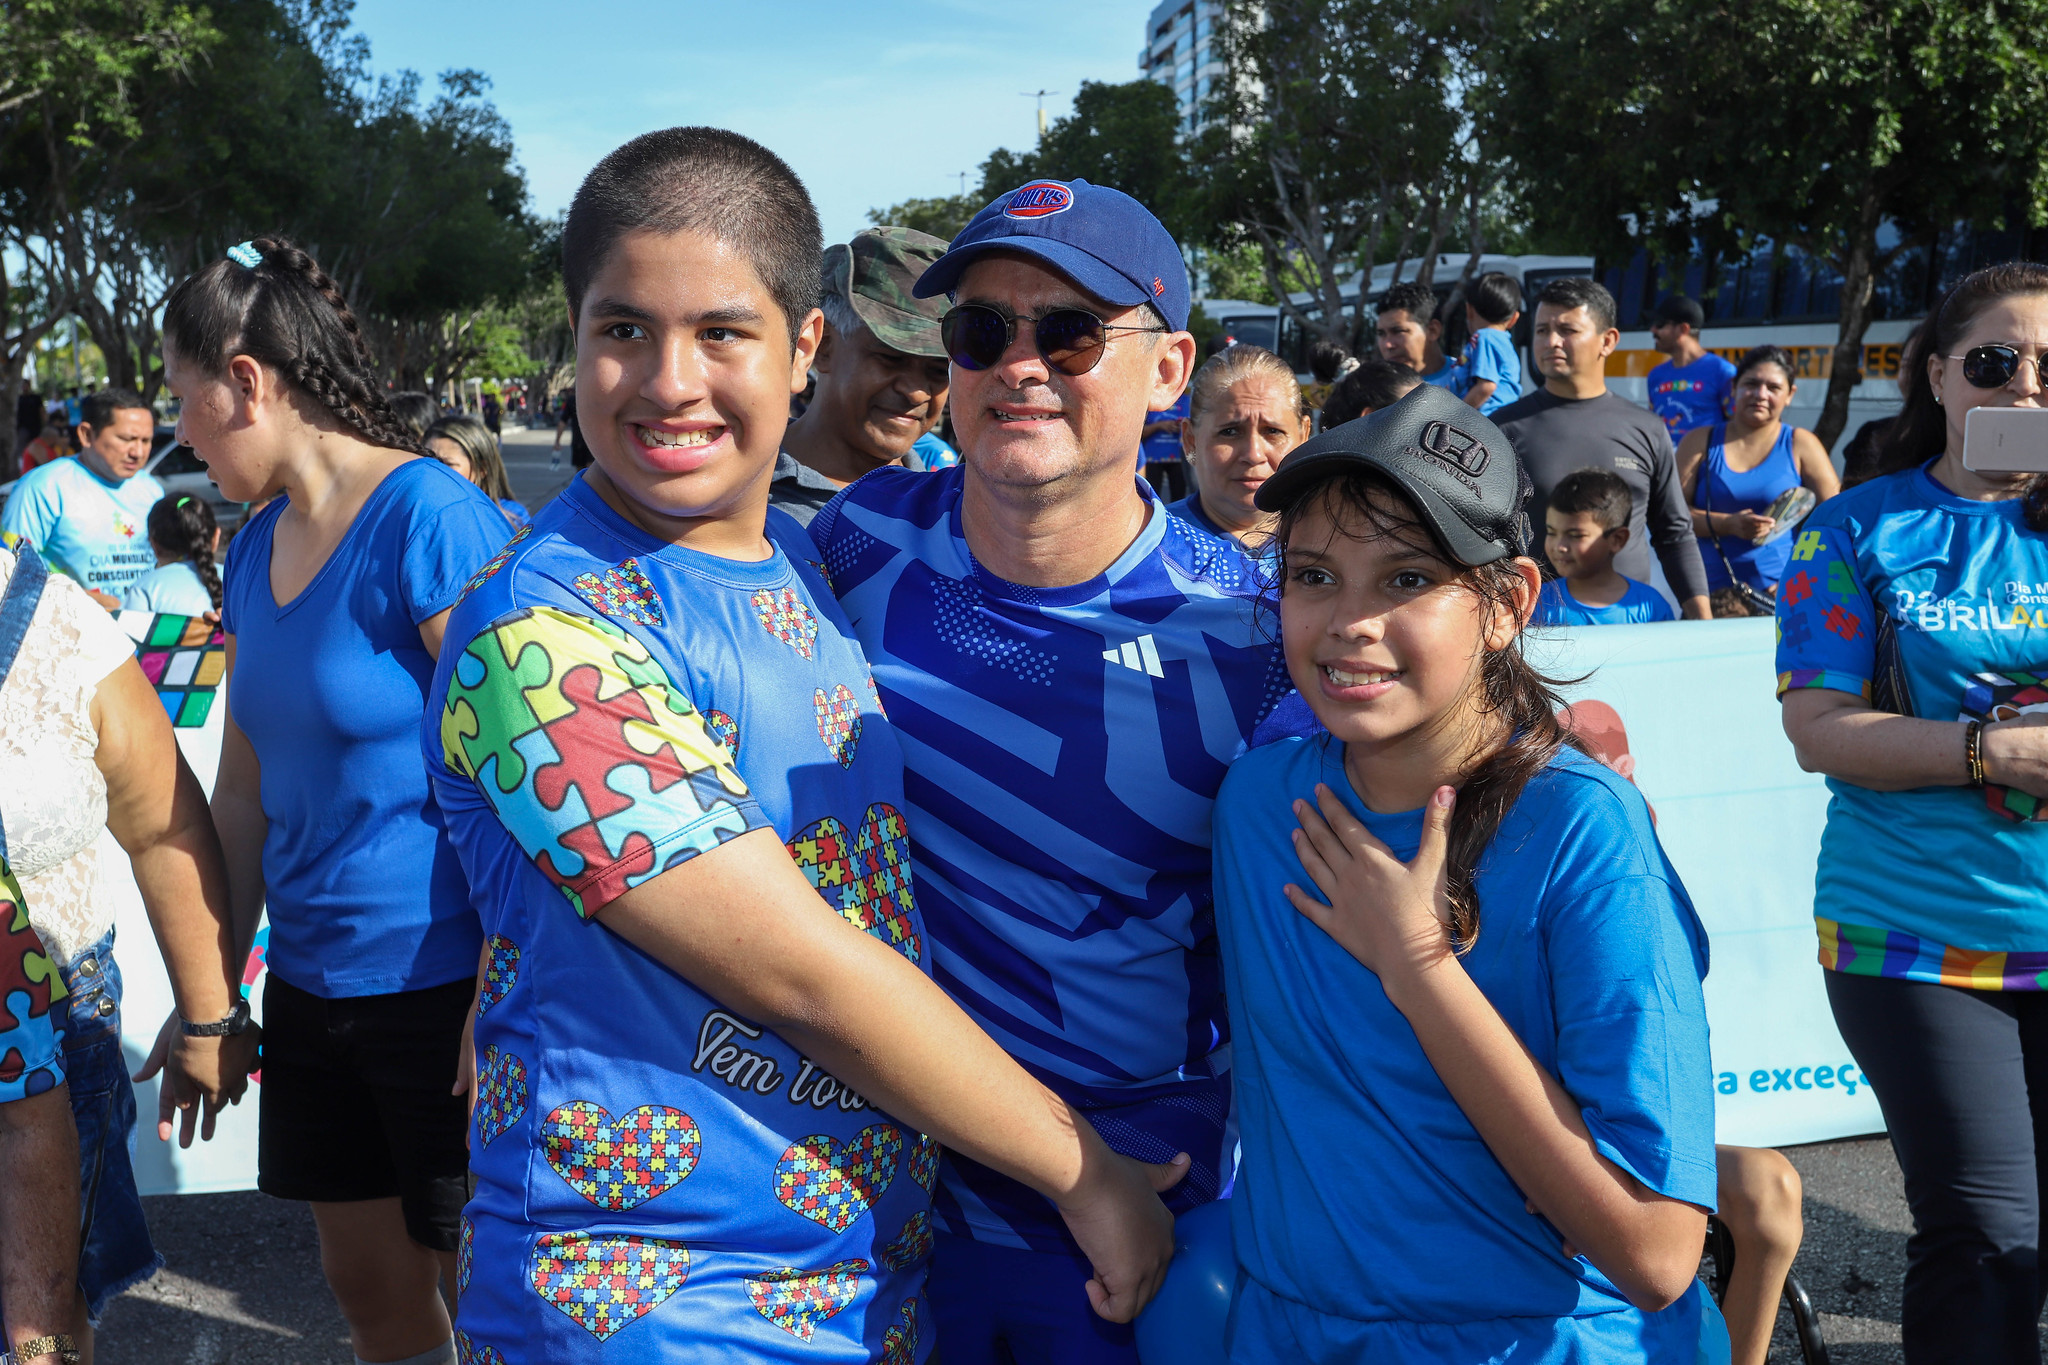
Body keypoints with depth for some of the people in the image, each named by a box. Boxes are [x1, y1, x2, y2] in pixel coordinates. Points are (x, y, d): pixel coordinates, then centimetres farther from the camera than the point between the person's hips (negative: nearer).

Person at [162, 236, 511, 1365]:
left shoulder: (428, 518, -16)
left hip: (445, 985, -8)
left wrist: (499, 1000, -20)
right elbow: (244, 786, 15)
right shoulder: (255, 550, 8)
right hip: (311, 982, 8)